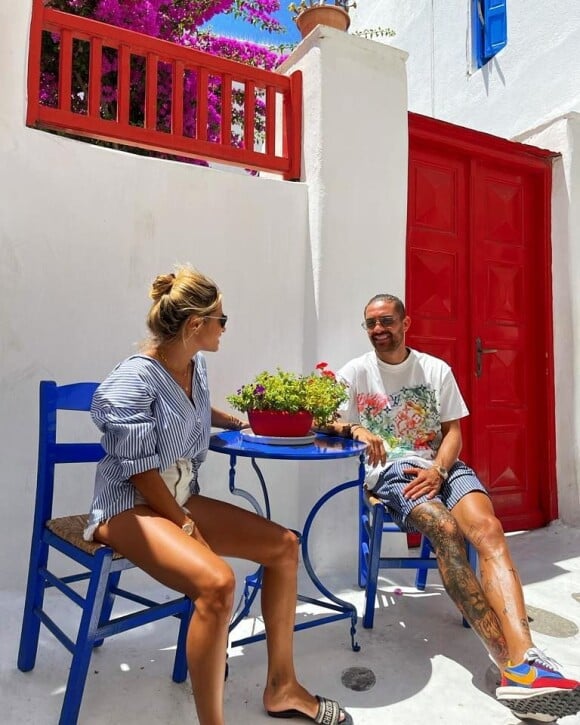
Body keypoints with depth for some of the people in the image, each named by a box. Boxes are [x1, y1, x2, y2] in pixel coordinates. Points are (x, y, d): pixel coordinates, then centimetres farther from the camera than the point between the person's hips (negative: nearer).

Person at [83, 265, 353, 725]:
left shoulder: (197, 366, 5)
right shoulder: (134, 380, -20)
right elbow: (141, 473, -20)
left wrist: (243, 422, 26)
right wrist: (186, 526, -16)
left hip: (181, 498, 9)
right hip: (129, 507, -8)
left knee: (284, 545, 0)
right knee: (217, 582, -35)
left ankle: (282, 688, 13)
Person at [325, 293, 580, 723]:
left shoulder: (436, 369, 12)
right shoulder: (355, 372, 7)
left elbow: (453, 430, 9)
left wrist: (438, 470, -11)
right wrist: (355, 429, -21)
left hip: (442, 466, 3)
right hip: (390, 470, -3)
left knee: (487, 528, -28)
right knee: (446, 529, -32)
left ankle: (522, 662, -41)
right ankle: (514, 661, -31)